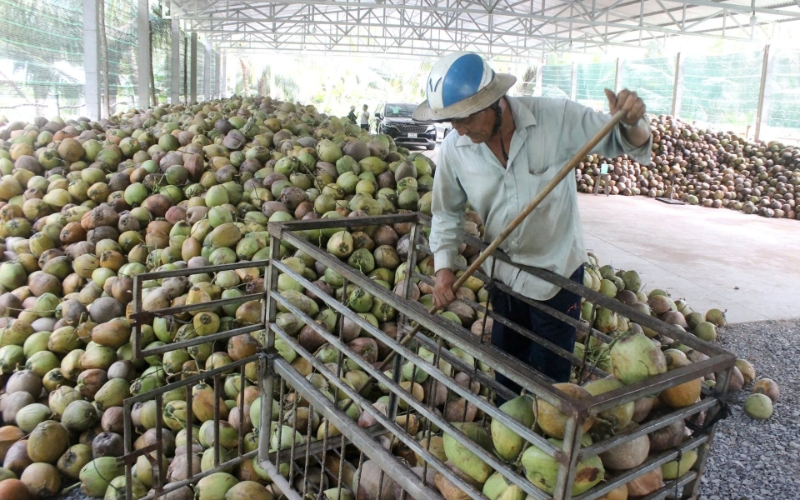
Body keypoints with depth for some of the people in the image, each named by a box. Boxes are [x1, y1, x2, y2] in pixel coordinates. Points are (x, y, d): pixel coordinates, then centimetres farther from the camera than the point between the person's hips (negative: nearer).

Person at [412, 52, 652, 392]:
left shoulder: (556, 118, -22)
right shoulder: (454, 149, -14)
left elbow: (622, 142, -10)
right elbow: (447, 212, 1)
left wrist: (632, 123, -33)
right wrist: (444, 268, -9)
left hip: (557, 271, -3)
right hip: (503, 274, 3)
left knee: (549, 377, 10)